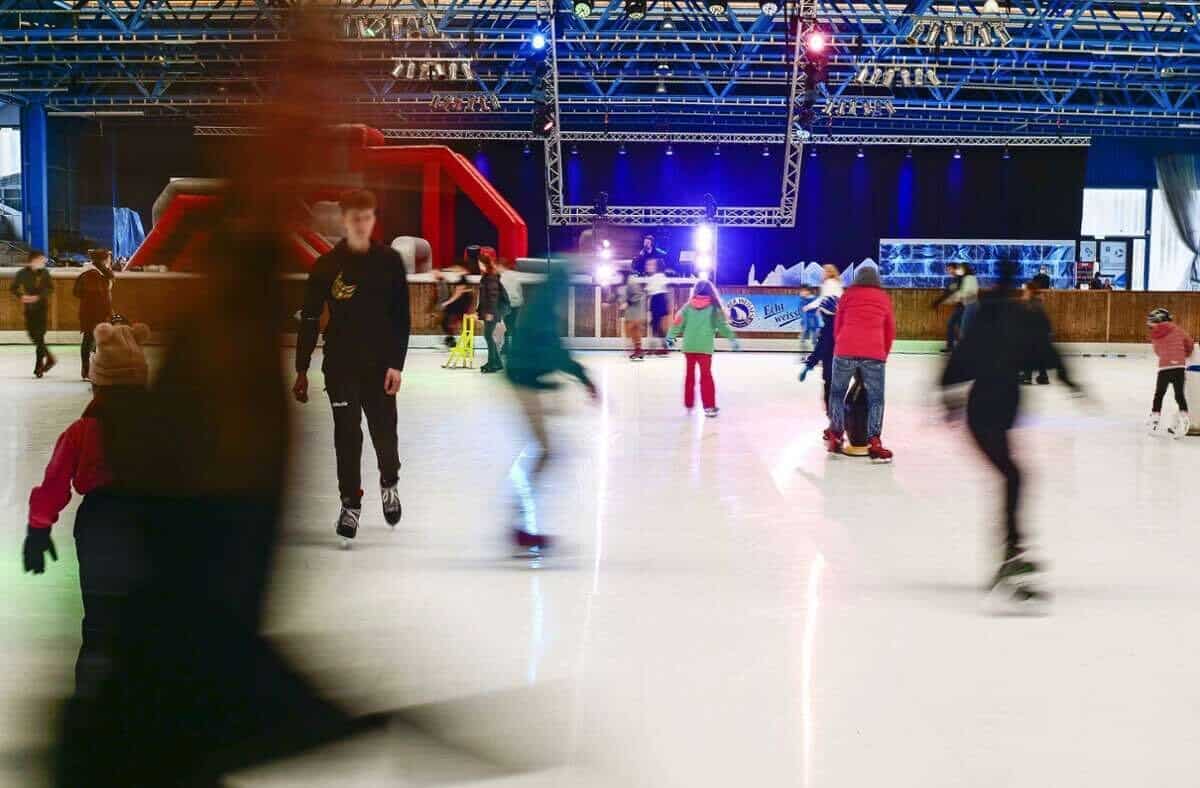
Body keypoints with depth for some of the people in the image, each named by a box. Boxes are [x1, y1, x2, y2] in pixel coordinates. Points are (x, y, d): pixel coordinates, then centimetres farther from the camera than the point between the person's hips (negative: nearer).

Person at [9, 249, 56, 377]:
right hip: (28, 308, 2)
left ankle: (39, 367, 1)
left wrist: (38, 297, -17)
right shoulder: (22, 274, -3)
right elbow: (13, 288, 5)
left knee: (39, 336, -8)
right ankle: (49, 358, 21)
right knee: (32, 334, 2)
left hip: (42, 307, -2)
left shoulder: (44, 273, -3)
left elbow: (50, 288, -3)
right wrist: (21, 296, -13)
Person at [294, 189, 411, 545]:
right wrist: (301, 370, 1)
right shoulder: (327, 265, -2)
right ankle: (350, 503, 14)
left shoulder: (390, 261, -1)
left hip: (380, 365, 0)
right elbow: (309, 319, 2)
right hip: (341, 366, 0)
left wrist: (396, 363, -8)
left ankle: (390, 482, 32)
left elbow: (401, 316, -1)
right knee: (347, 436, 1)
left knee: (384, 431, 2)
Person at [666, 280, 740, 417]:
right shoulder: (714, 308, -4)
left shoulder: (688, 306, 1)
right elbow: (723, 326, -5)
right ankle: (709, 406, -2)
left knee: (689, 374, 16)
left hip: (688, 346, 2)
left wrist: (670, 337, 10)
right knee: (706, 375, 4)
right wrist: (733, 338, 2)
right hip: (705, 347, -2)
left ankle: (688, 403, 24)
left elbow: (678, 323, 1)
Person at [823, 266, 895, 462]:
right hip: (874, 353, 0)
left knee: (837, 392, 18)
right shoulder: (884, 298, 19)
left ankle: (835, 436, 17)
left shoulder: (848, 295, 16)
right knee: (875, 398, 8)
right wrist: (883, 355, 32)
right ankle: (874, 443, -2)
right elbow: (890, 332, 21)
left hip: (845, 350, 0)